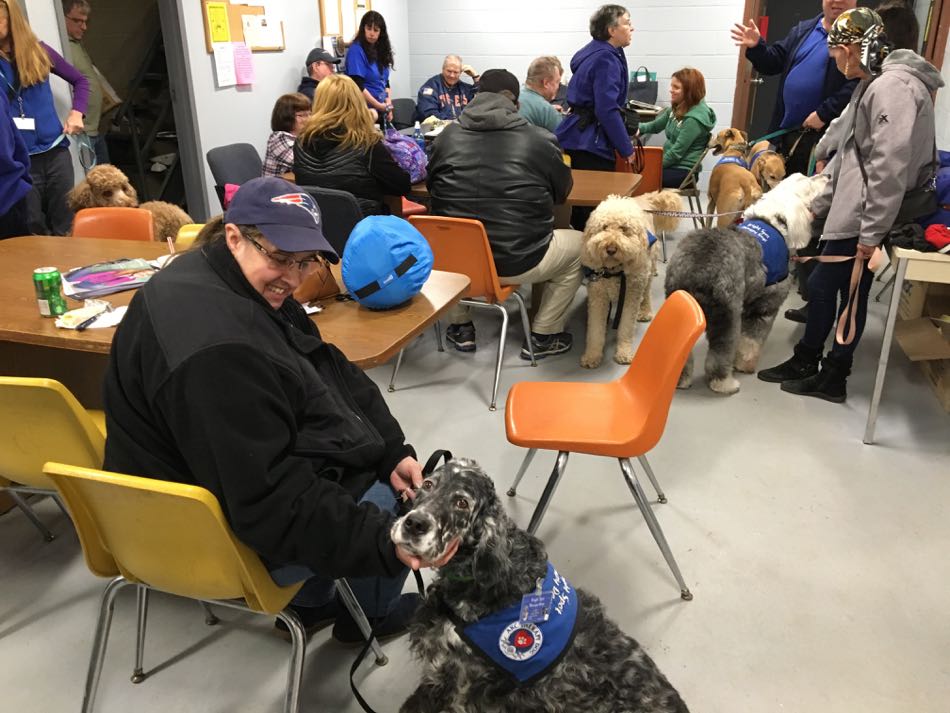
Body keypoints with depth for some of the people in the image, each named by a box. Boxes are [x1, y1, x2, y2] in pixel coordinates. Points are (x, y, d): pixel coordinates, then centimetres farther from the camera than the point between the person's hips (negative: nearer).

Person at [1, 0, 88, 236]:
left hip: (54, 150, 1)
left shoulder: (37, 51, 7)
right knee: (35, 233, 2)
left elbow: (80, 80, 16)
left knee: (65, 229, 6)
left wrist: (76, 113, 3)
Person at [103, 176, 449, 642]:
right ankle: (373, 612, 30)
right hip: (237, 538, -10)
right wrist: (383, 543, -31)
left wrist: (393, 451, -6)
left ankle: (311, 602, 31)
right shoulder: (215, 351, -34)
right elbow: (273, 503, -32)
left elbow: (330, 372, 2)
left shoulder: (247, 289, -1)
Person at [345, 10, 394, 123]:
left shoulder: (381, 50, 10)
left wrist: (388, 105, -2)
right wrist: (379, 105, -15)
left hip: (382, 110, 7)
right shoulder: (356, 50, -10)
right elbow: (358, 86, -17)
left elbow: (385, 81, 14)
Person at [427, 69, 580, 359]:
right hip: (516, 265, -3)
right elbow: (562, 190, 11)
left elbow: (433, 189, 17)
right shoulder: (540, 140, -5)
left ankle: (460, 327, 33)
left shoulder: (447, 137, 1)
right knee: (577, 244, 23)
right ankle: (543, 337, 23)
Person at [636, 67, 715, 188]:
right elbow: (656, 125, 18)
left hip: (682, 171, -8)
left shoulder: (694, 119, -20)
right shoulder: (678, 109, 7)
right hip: (671, 163, 8)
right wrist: (638, 128, -3)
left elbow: (677, 152, -21)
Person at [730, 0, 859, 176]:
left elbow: (859, 84, -17)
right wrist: (756, 47, -5)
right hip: (785, 130, 6)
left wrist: (824, 114, -21)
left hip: (821, 133, -6)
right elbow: (773, 63, 15)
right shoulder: (802, 30, 15)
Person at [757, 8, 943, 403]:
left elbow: (889, 166, -23)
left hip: (864, 218, -9)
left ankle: (833, 379, 15)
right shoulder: (873, 85, 17)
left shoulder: (894, 86, -17)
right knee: (822, 285, 14)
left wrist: (871, 231, -23)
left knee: (851, 293, 0)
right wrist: (820, 204, 22)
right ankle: (805, 362, 26)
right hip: (849, 211, 9)